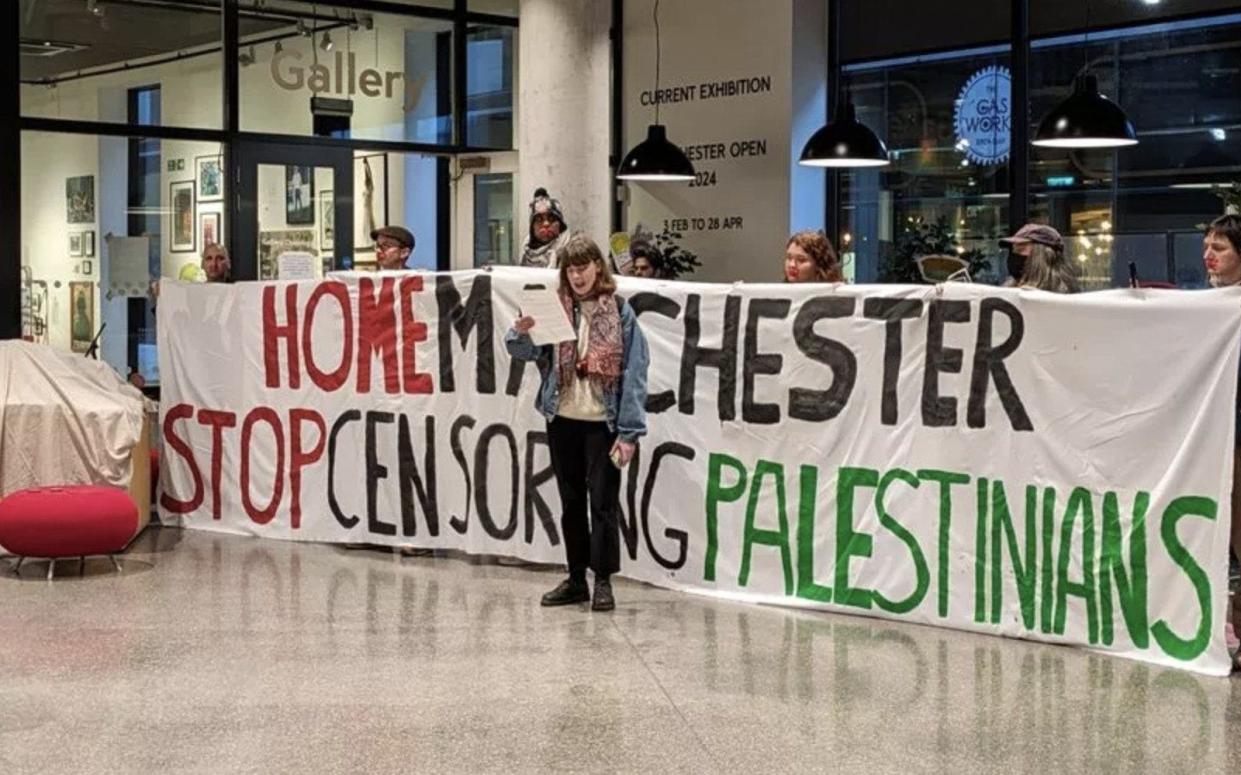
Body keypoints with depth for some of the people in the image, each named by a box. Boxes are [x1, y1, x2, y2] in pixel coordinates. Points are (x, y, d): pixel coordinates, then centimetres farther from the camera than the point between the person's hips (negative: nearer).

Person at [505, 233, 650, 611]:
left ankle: (603, 581, 8)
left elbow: (634, 372, -7)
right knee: (571, 502, 12)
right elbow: (527, 352, -2)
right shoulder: (555, 309, 4)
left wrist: (629, 431, -12)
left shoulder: (619, 312, -5)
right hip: (563, 420, 4)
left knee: (603, 502, -1)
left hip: (602, 422, -4)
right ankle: (576, 579, 21)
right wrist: (521, 333, -26)